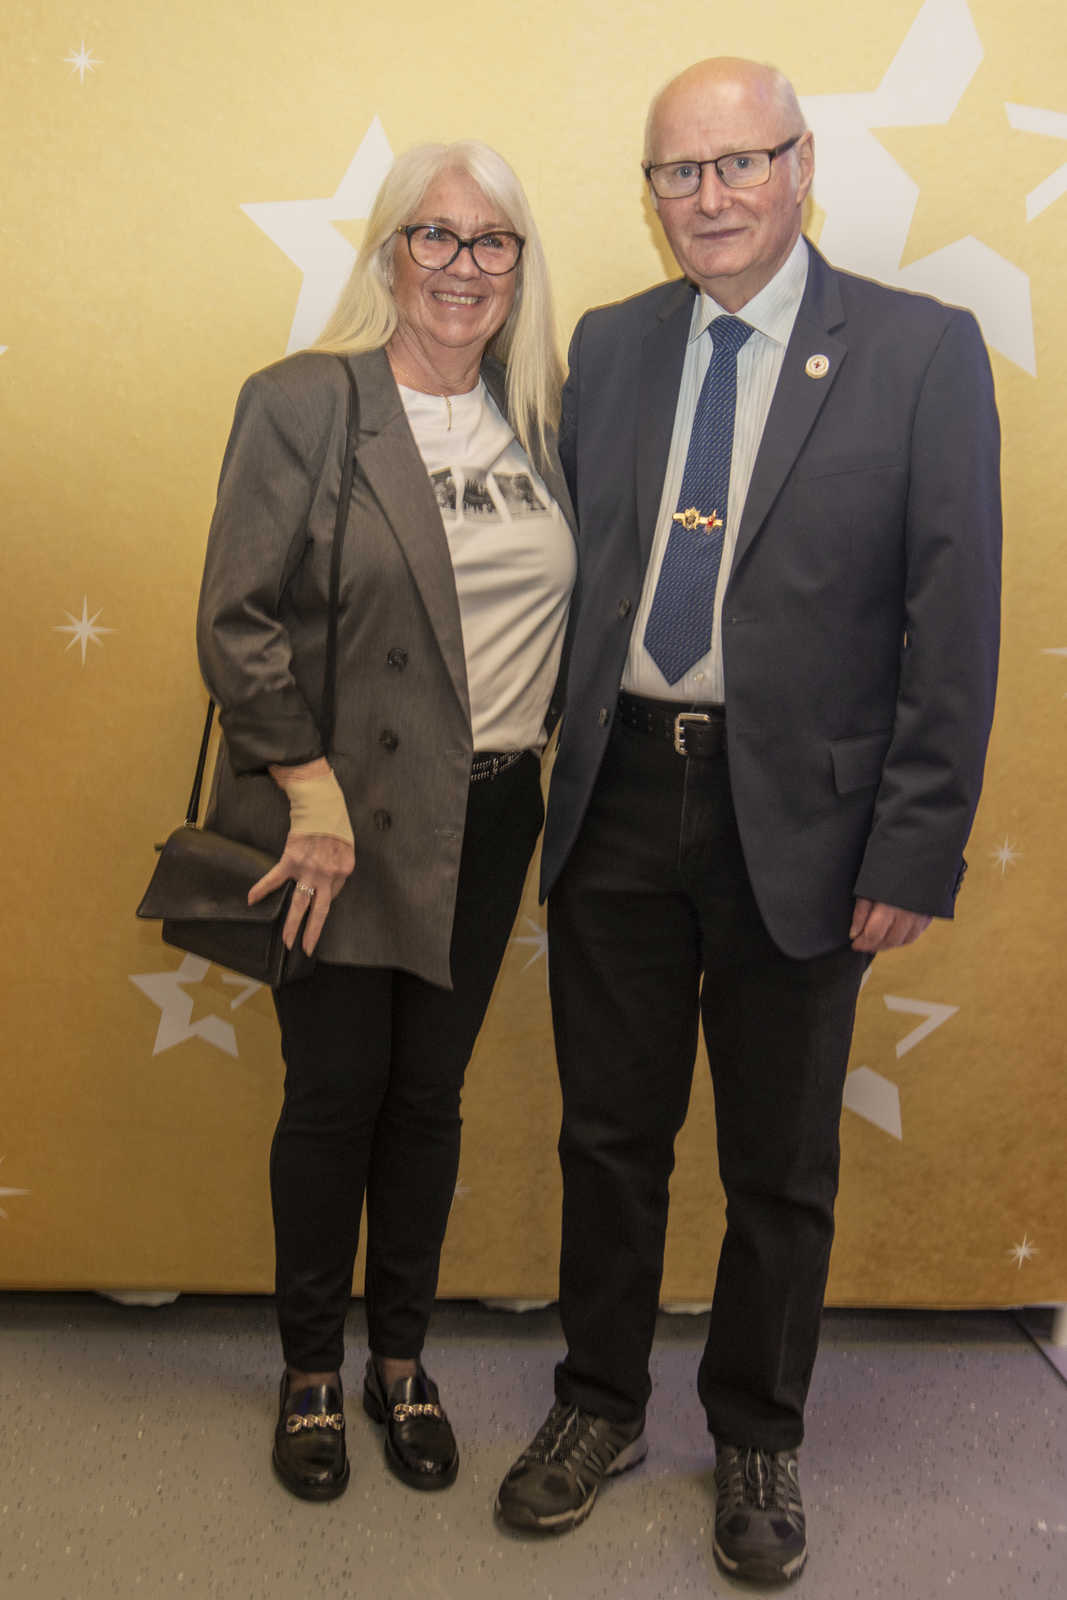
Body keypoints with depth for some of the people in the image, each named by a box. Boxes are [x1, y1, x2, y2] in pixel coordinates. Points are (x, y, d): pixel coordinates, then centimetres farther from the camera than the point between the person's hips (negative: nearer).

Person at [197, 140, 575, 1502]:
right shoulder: (301, 404, -8)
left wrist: (541, 730, 3)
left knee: (429, 1094, 13)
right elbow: (237, 622, -11)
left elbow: (566, 603, 15)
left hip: (490, 818, 4)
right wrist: (315, 798, -15)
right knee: (334, 1094, 7)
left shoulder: (542, 418, 7)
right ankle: (310, 1376, 29)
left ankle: (401, 1364, 32)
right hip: (348, 816, -4)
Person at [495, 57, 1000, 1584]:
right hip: (619, 796, 3)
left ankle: (757, 1439, 36)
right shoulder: (608, 346, 8)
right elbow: (573, 567, 9)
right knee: (610, 1132, 15)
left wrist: (915, 848, -11)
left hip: (797, 818, -3)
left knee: (781, 1166, 13)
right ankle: (601, 1404, 38)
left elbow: (953, 617, -7)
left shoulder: (923, 351, -4)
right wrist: (551, 769, 2)